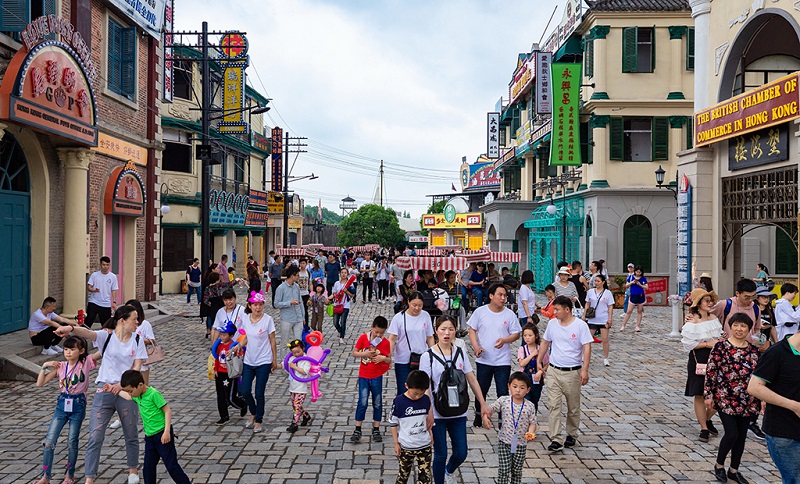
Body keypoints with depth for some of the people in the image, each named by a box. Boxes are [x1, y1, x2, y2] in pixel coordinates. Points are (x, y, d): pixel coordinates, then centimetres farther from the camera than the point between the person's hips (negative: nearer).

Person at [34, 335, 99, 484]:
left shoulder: (86, 362, -5)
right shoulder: (60, 366, 3)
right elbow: (40, 383, 4)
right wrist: (45, 366, -5)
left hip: (78, 405, -3)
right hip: (62, 405, 3)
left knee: (72, 442, 4)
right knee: (49, 441, 0)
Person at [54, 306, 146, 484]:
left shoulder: (137, 340, 3)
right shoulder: (106, 336, -4)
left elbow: (137, 367, -1)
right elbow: (88, 333, -24)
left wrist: (122, 385, -16)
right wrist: (71, 328, -47)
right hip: (105, 389, -2)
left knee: (131, 434, 13)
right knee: (95, 436, -3)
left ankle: (133, 469, 34)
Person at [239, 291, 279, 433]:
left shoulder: (267, 319, -12)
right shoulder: (245, 320, 0)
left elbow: (272, 341, -5)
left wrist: (275, 360, -1)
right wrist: (240, 346, -2)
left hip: (264, 362, -4)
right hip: (249, 361, 4)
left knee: (259, 393, 2)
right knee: (245, 391, 5)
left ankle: (258, 421, 22)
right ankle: (253, 413, 33)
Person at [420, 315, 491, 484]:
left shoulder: (460, 353, 3)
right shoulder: (428, 356, -9)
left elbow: (472, 379, 7)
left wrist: (483, 404, 6)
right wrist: (428, 412, -19)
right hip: (437, 414, -3)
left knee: (461, 453, 9)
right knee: (441, 454, 4)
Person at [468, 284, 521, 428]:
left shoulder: (509, 314, -2)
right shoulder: (480, 311, -1)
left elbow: (516, 334, 2)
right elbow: (472, 330, 3)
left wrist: (504, 340, -18)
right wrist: (476, 346, -11)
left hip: (503, 360, -1)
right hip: (483, 359, 1)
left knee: (503, 391, 1)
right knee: (482, 389, 15)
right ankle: (479, 414, 35)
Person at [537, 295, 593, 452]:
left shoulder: (580, 325, -10)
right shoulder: (552, 323, 3)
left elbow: (587, 348, -13)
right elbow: (545, 343, 15)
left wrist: (585, 370, -20)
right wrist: (539, 361, 16)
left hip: (573, 372, -3)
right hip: (554, 370, 3)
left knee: (573, 407, 11)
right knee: (554, 405, -5)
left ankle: (571, 435, 29)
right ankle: (556, 439, -3)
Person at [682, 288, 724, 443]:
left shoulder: (714, 317, 8)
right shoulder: (692, 322, -13)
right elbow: (688, 343, -15)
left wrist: (720, 340, 1)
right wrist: (708, 344, -16)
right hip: (699, 361, -6)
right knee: (700, 395, 1)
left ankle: (707, 419, 31)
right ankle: (704, 429, 13)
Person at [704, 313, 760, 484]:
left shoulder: (754, 350, 5)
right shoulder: (721, 346, -9)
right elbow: (711, 371, -8)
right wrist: (709, 395, -9)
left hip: (747, 402, 5)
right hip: (725, 399, -5)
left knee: (741, 436, 11)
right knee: (732, 434, -8)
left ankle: (734, 470, 28)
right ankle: (719, 465, 17)